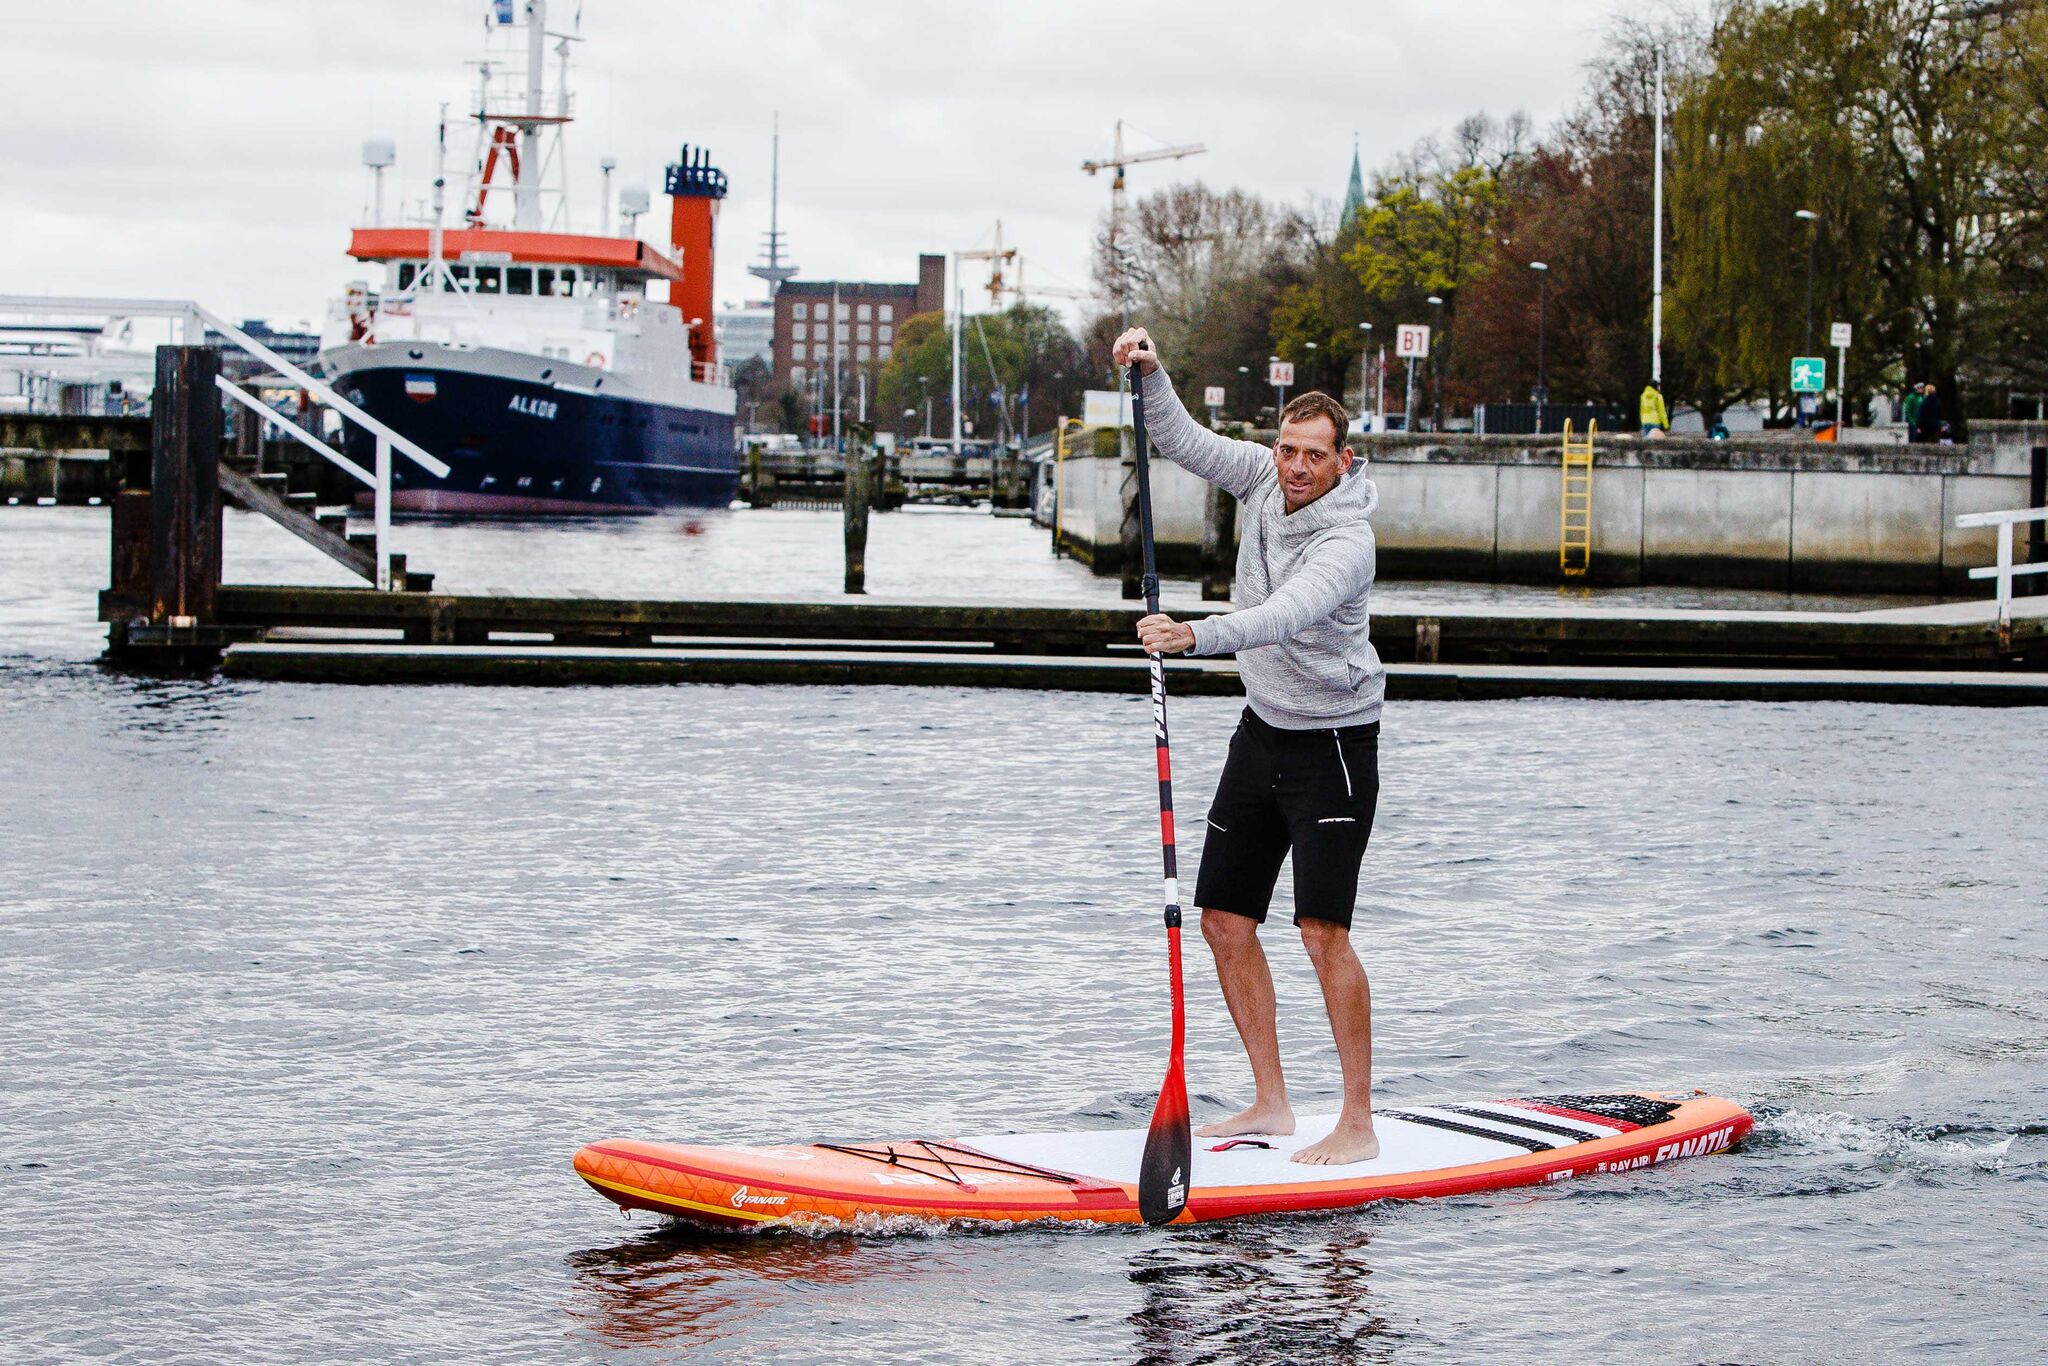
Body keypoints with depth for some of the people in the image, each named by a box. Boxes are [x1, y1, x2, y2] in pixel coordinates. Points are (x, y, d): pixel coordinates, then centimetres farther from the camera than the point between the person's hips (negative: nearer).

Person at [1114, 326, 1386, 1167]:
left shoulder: (1346, 540, -25)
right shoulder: (1263, 479, -3)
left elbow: (1282, 615, -40)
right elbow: (1182, 442, 2)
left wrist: (1196, 637, -54)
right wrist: (1151, 377, -16)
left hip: (1334, 743, -8)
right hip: (1261, 730, 8)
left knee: (1322, 930, -15)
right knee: (1225, 919, 7)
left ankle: (1359, 1124, -11)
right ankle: (1271, 1104, 16)